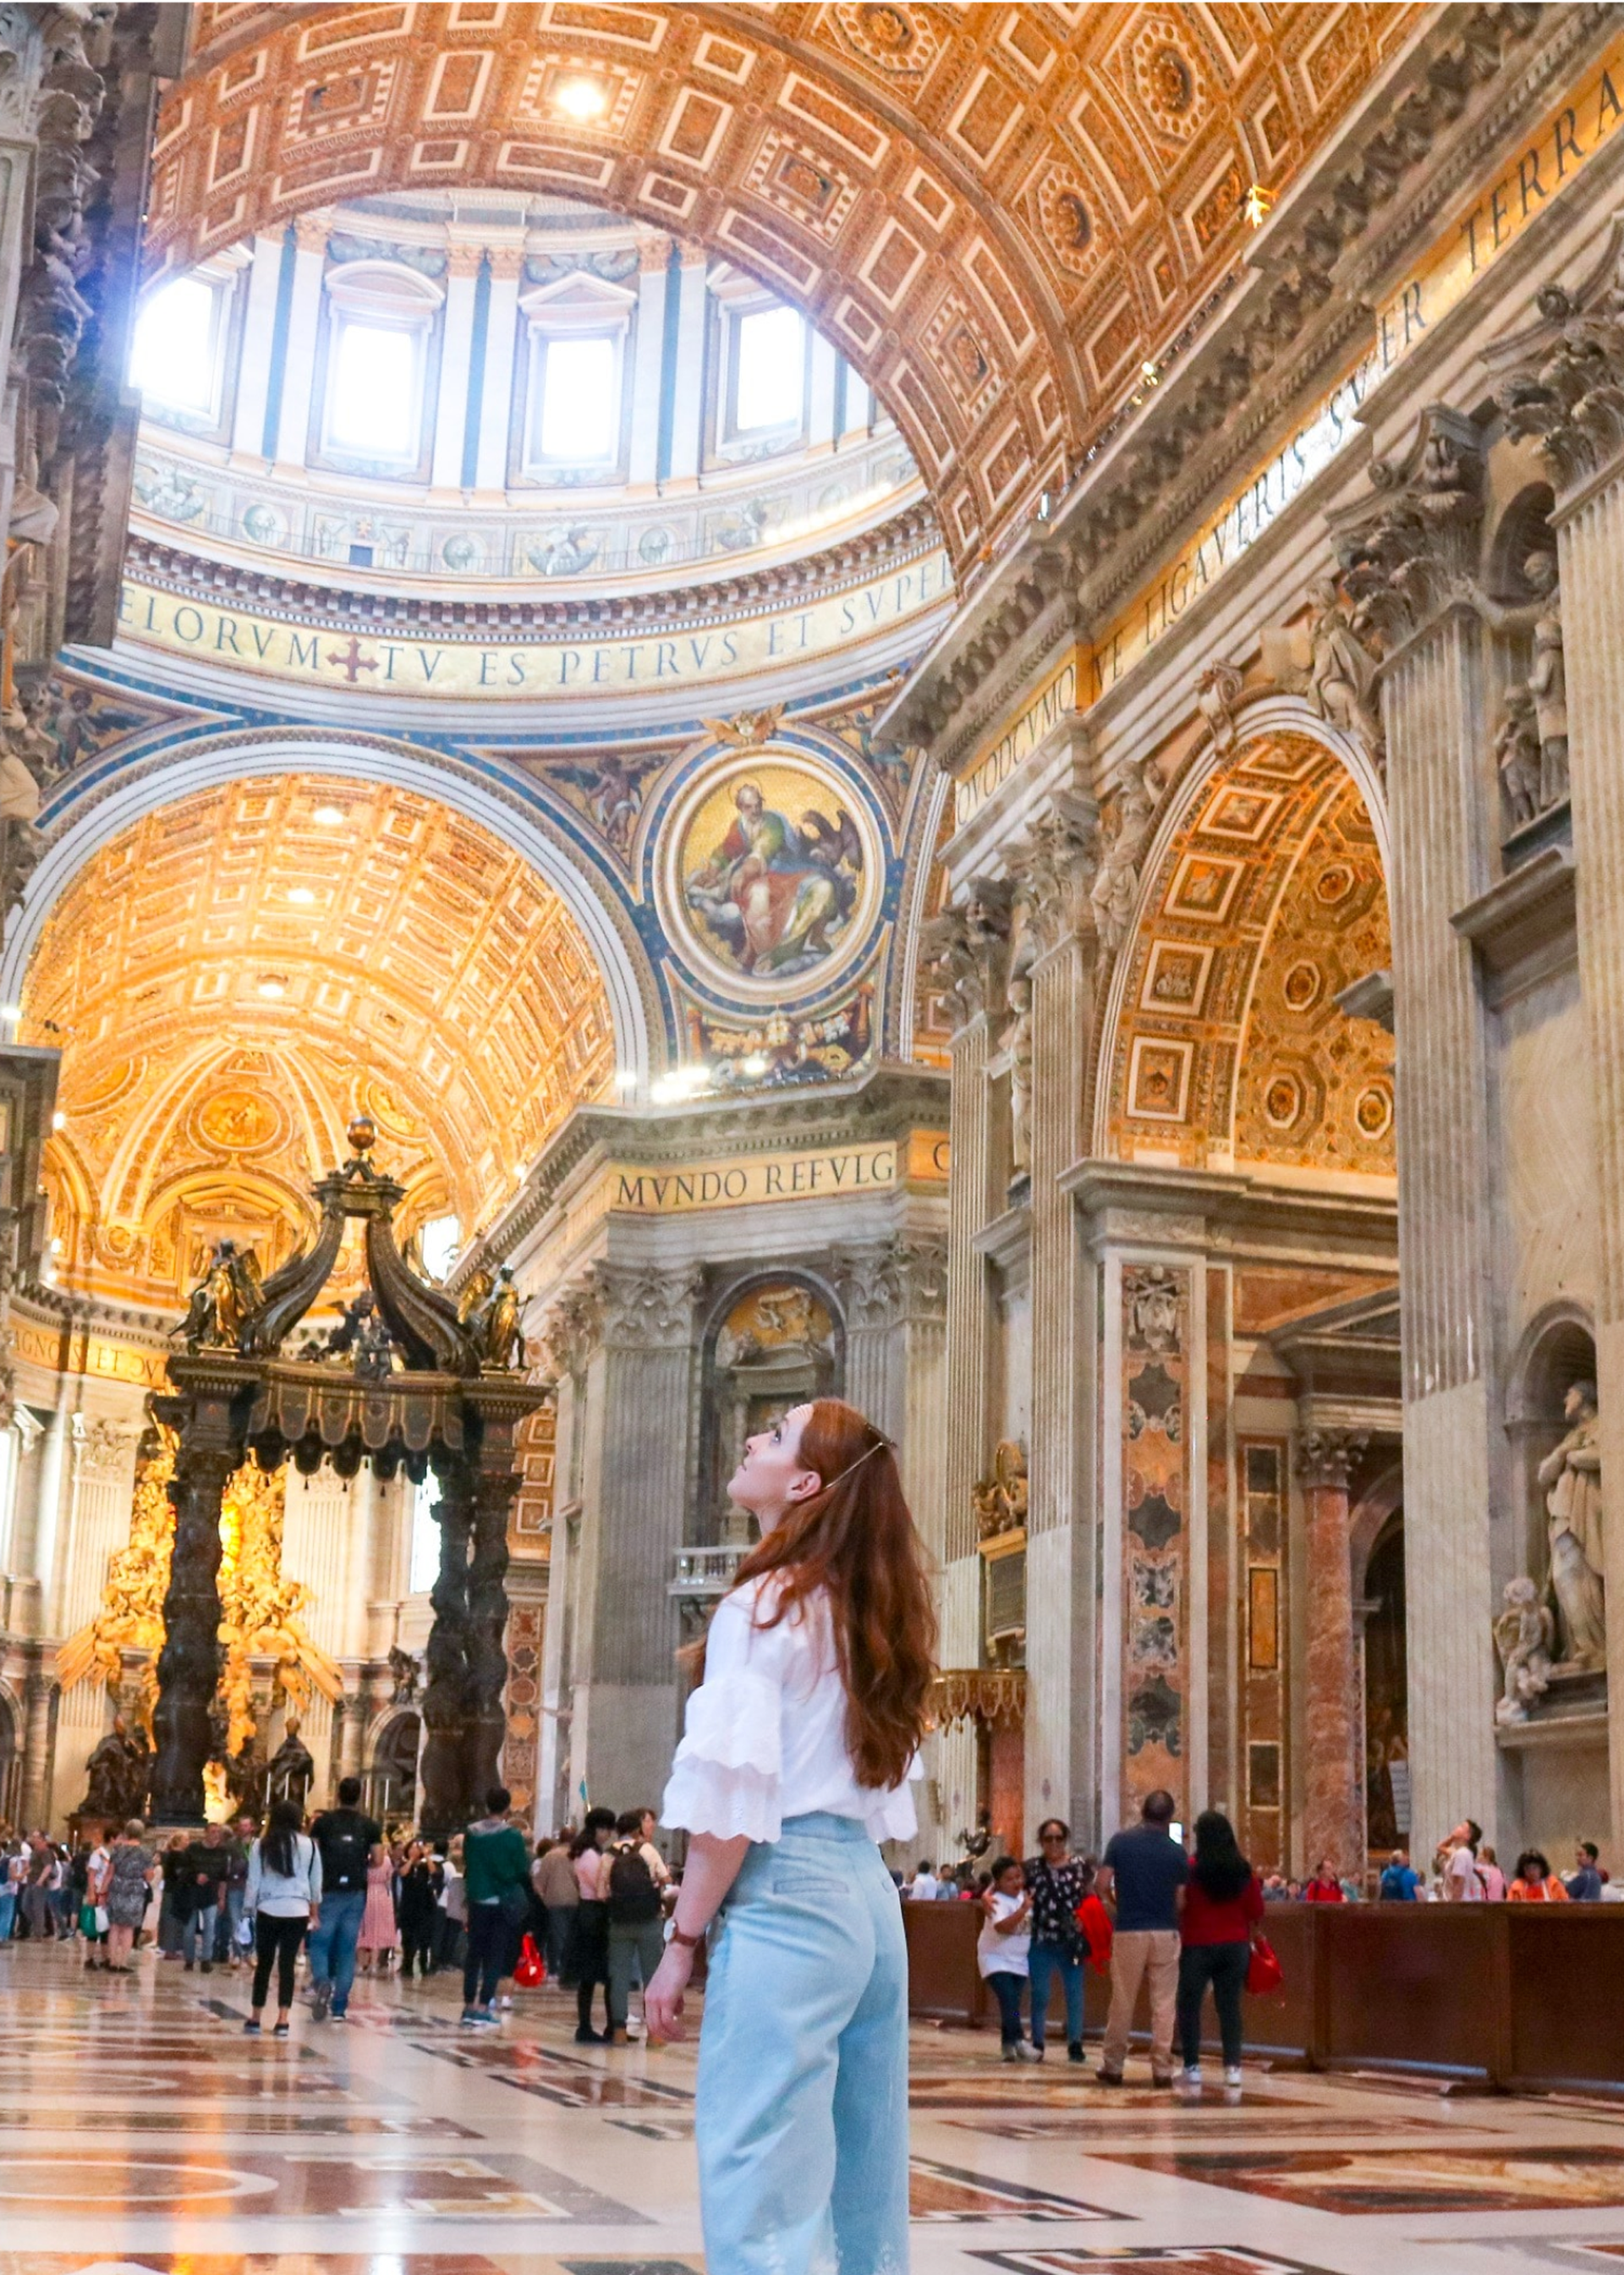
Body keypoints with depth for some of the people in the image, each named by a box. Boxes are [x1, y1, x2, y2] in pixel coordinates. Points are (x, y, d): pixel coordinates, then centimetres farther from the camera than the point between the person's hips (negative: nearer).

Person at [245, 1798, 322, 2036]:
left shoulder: (261, 1845, 0)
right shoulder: (309, 1845, 3)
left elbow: (254, 1881, 1)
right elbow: (316, 1882, 9)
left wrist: (249, 1910, 9)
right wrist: (315, 1912, 20)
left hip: (268, 1910, 0)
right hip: (297, 1911, 0)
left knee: (264, 1964, 9)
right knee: (287, 1964, 2)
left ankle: (255, 2019, 14)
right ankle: (282, 2021, -4)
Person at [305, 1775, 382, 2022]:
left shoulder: (323, 1821, 0)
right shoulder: (370, 1825, 3)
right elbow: (377, 1859, 1)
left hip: (329, 1890, -2)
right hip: (356, 1892, 2)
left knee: (320, 1943, 5)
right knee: (347, 1950, 6)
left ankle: (321, 1981, -24)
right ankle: (339, 2007, 6)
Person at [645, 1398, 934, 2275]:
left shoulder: (766, 1605, -8)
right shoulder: (869, 1615, 15)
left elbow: (733, 1800, -13)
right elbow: (885, 1791, 14)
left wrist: (682, 1941, -7)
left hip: (786, 1897, -9)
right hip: (868, 1893, 9)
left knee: (761, 2200, -7)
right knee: (865, 2191, 12)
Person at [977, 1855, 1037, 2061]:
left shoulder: (1024, 1896, 4)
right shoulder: (999, 1902, -19)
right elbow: (1002, 1927, -37)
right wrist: (1023, 1910, -46)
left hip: (1019, 1961, 7)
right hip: (995, 1959, -7)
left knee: (1012, 2004, 7)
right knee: (1009, 2000, -20)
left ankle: (1008, 2046, 13)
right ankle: (1018, 2043, -22)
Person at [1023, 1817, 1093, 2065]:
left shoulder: (1081, 1865, 2)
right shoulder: (1032, 1867, 1)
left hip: (1072, 1942, 0)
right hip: (1042, 1942, 0)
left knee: (1074, 1994, 4)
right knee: (1039, 1995, 5)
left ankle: (1075, 2044, 13)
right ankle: (1037, 2044, 15)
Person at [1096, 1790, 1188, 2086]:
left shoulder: (1120, 1842, -2)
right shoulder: (1177, 1852, -1)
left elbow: (1102, 1886, -5)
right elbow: (1181, 1899, -2)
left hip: (1129, 1931, 0)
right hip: (1165, 1932, 0)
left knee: (1122, 2003, 8)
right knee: (1164, 2004, 4)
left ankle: (1112, 2067, 14)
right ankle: (1162, 2069, 3)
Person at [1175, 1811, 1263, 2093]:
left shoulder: (1190, 1868, -10)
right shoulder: (1244, 1871, 0)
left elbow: (1178, 1907, -8)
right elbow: (1256, 1912, 4)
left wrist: (1179, 1933, 7)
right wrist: (1247, 1938, 18)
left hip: (1197, 1945, -3)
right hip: (1235, 1946, 3)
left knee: (1189, 2006, 7)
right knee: (1230, 2006, 7)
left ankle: (1192, 2067, 5)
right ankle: (1232, 2066, 1)